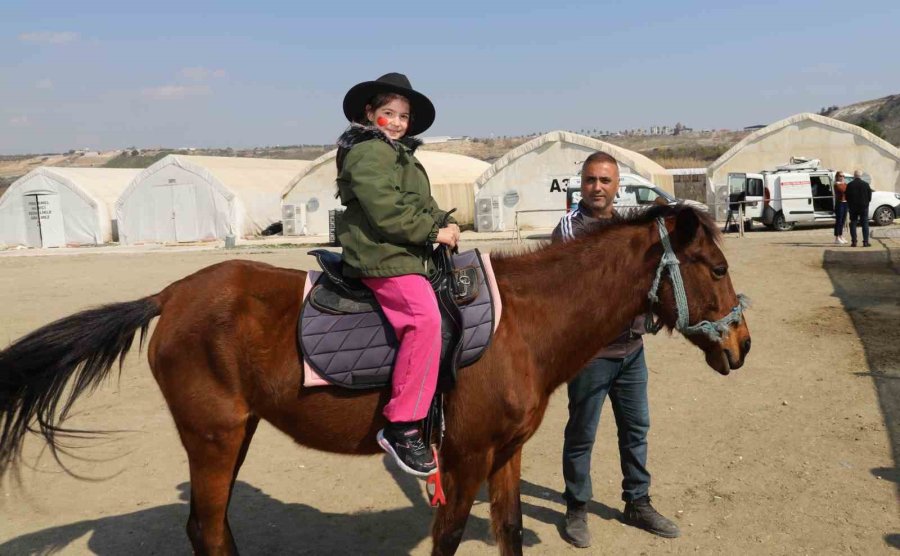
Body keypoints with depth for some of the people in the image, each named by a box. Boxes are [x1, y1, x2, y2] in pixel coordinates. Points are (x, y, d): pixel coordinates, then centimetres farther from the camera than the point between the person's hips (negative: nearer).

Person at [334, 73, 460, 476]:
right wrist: (434, 232, -12)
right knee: (424, 317, -29)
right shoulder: (368, 152, -7)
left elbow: (422, 204, 24)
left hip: (405, 254, 11)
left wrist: (444, 223, 5)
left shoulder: (400, 154, 25)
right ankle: (401, 427, -27)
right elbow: (387, 212, -18)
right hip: (381, 256, -11)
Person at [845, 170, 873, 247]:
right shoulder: (866, 184, -4)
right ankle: (865, 242, 0)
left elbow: (847, 197, -1)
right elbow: (870, 195, 2)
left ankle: (854, 242, 0)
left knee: (853, 224, 5)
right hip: (864, 207, 0)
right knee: (865, 224, 4)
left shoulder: (849, 185, -5)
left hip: (853, 207, 0)